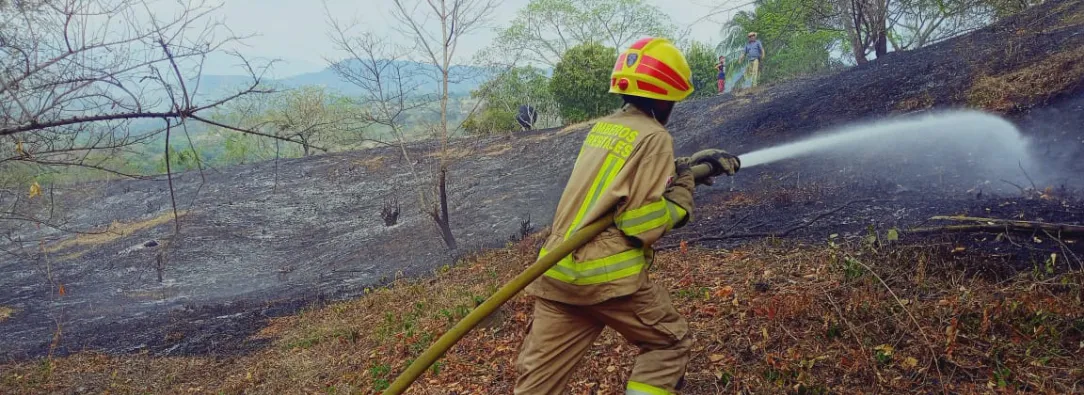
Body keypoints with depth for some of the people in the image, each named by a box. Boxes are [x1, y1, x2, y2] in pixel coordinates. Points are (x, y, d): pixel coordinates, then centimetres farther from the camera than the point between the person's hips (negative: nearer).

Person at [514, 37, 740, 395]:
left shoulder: (602, 127, 15)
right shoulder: (654, 136, -8)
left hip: (558, 269, 7)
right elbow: (641, 223, -14)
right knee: (670, 342, 17)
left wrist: (692, 164, 28)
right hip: (608, 274, -7)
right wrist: (684, 193, 2)